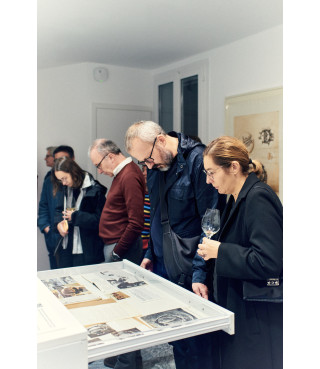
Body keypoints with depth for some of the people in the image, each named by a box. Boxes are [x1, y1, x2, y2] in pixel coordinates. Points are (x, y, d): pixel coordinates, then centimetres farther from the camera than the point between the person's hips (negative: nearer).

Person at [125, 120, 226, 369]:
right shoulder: (155, 166, 7)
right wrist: (151, 254, 16)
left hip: (189, 270, -7)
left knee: (196, 343, 4)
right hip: (163, 265, 7)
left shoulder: (199, 160, -17)